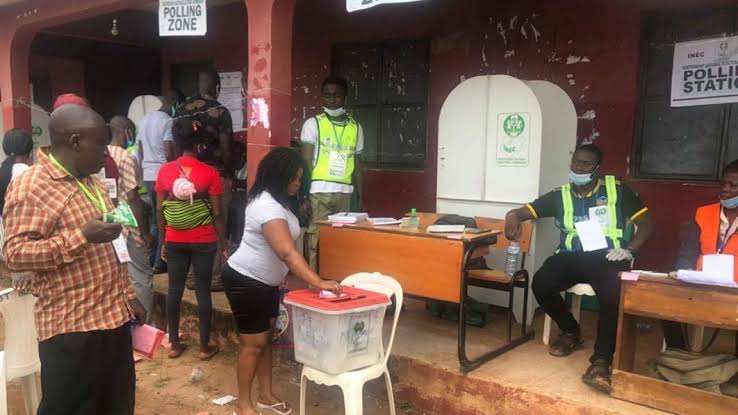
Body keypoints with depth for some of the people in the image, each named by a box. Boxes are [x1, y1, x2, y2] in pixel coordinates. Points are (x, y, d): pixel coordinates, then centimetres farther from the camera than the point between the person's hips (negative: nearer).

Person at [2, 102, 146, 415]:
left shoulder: (91, 182, 14)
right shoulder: (30, 187, -13)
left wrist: (128, 295, 19)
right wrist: (82, 236, -28)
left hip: (114, 317, 8)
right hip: (72, 328, -8)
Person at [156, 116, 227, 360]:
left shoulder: (165, 171, -2)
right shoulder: (210, 173, -9)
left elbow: (160, 210, 1)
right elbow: (217, 213, -8)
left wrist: (163, 242, 11)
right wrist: (224, 244, 1)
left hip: (175, 242, 2)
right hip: (204, 242, -2)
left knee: (174, 290, 11)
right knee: (203, 291, 6)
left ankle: (174, 344, 21)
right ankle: (205, 346, 14)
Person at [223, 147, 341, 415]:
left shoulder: (277, 201, 5)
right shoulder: (267, 206, -29)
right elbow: (288, 253, -37)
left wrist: (282, 275, 17)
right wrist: (319, 283, -39)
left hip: (265, 281, 10)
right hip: (245, 281, -10)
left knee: (267, 338, 15)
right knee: (253, 344, -1)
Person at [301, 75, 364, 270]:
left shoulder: (355, 127, 12)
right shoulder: (313, 124, 2)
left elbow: (357, 164, 15)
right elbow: (306, 161, -2)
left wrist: (360, 195, 11)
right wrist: (304, 193, -11)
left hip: (344, 192, 3)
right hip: (319, 192, -3)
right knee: (316, 240, -4)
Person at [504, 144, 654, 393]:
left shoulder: (617, 190, 10)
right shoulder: (559, 196, 15)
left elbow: (646, 223, 10)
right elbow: (524, 211, 11)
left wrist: (629, 250, -7)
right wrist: (513, 216, -15)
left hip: (606, 256, -3)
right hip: (571, 256, 3)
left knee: (613, 292, -35)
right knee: (541, 283, -25)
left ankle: (601, 360, -23)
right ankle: (571, 332, 4)